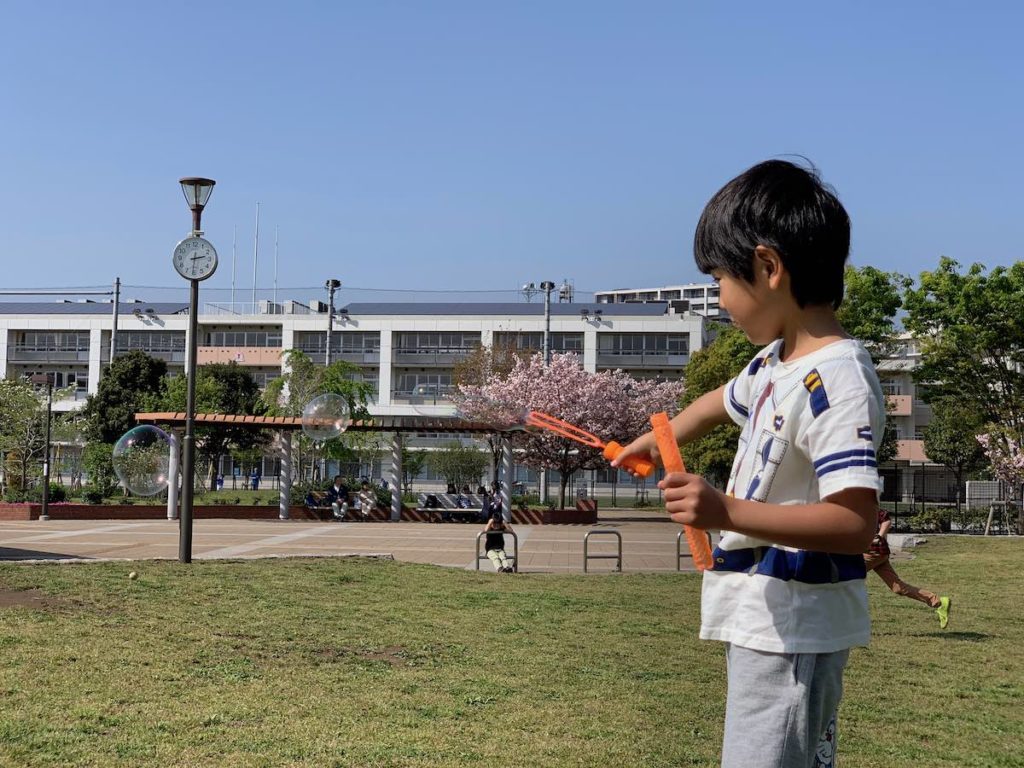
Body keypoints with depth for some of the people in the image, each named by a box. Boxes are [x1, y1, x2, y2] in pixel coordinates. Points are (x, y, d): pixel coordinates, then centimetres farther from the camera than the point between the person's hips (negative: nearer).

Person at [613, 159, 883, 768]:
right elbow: (726, 401, 33)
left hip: (793, 631, -10)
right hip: (764, 621, 10)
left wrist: (726, 511, -37)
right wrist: (654, 441, 45)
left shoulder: (835, 380, -23)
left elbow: (856, 522, -30)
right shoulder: (776, 362, 9)